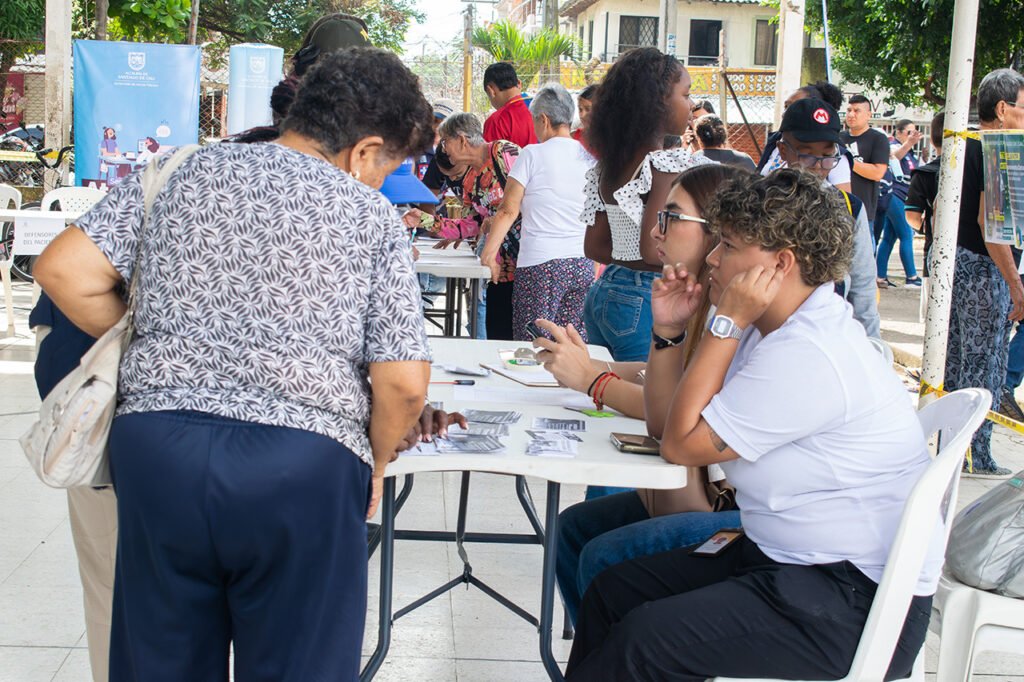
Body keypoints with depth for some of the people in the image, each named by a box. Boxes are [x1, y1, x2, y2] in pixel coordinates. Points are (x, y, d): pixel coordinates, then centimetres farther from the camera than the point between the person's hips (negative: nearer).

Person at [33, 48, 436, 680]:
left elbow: (65, 270, 5)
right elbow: (404, 383, -3)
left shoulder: (185, 171, 11)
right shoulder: (374, 217, 5)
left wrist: (158, 358, 17)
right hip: (306, 461, -2)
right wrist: (376, 462, 15)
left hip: (157, 438, 3)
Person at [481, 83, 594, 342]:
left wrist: (488, 254, 0)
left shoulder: (533, 154, -4)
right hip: (583, 263, 5)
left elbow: (509, 211, -5)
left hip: (541, 262, -5)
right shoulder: (589, 157, 9)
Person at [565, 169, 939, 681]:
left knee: (645, 638, -22)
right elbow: (668, 424, 12)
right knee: (611, 591, 3)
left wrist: (726, 324, -17)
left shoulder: (809, 355, -23)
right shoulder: (774, 330, 10)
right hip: (784, 558, 10)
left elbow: (682, 445, -17)